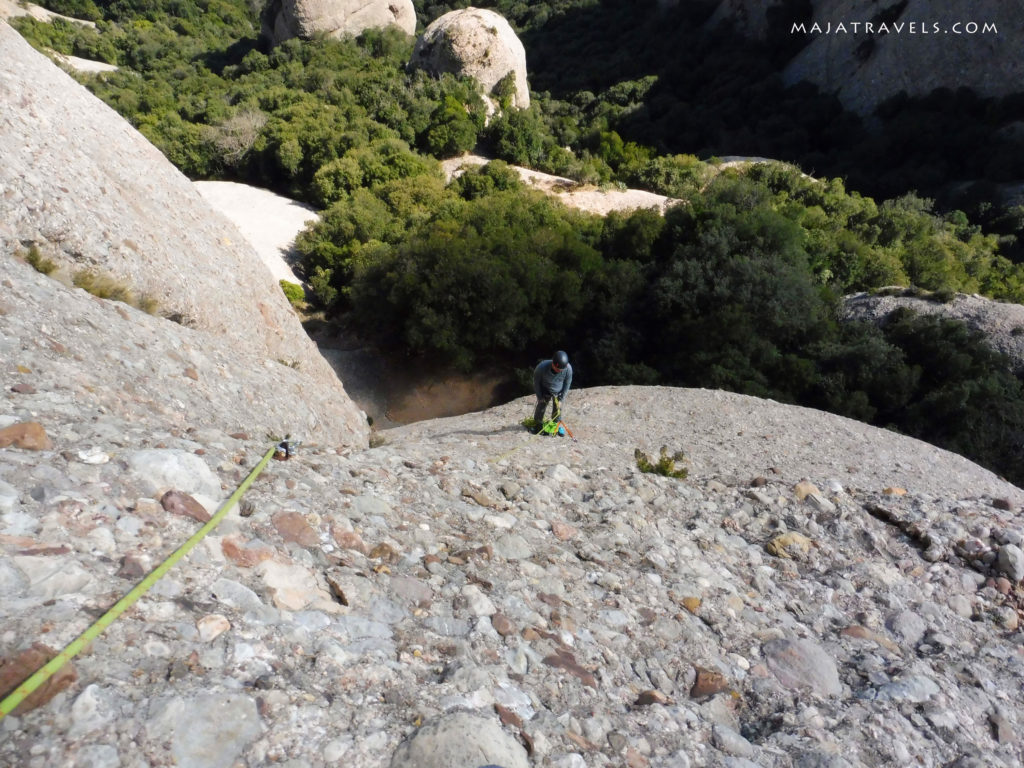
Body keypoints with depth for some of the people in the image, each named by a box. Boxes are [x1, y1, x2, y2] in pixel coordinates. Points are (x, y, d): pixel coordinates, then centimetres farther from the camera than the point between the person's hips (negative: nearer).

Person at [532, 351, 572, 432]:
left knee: (557, 410, 15)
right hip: (545, 391, -1)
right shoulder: (542, 367, -38)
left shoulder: (568, 368, -34)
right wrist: (540, 397, -7)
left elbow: (567, 384, -14)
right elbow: (536, 382, -16)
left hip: (559, 392, 1)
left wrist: (561, 399, -8)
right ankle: (537, 424, 44)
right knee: (541, 407, 15)